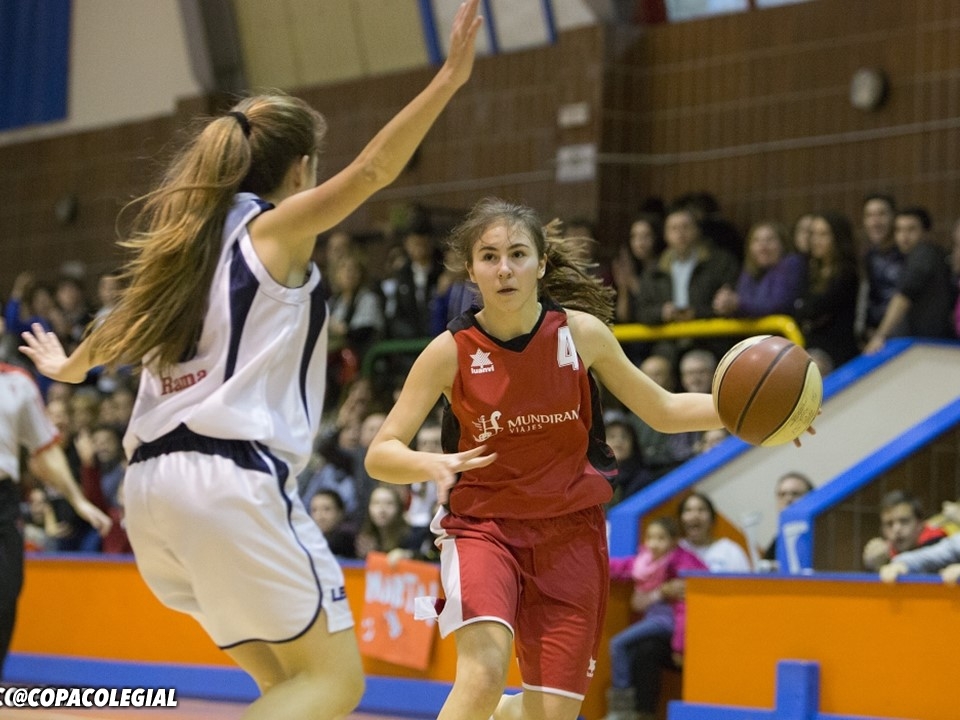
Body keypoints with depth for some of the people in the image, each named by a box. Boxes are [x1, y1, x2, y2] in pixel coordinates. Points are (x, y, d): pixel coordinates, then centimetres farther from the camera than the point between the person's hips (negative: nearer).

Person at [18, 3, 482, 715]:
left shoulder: (188, 235, 20)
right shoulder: (275, 228, 0)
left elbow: (122, 326, 38)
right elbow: (372, 170, -17)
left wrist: (69, 366, 59)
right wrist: (448, 78, -23)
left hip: (154, 485, 8)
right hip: (234, 478, -8)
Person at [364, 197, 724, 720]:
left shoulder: (582, 333, -7)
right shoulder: (452, 350, -11)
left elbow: (663, 411, 6)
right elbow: (380, 454, -11)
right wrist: (432, 466, -32)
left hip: (570, 532, 2)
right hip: (483, 525, -2)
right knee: (485, 669, -30)